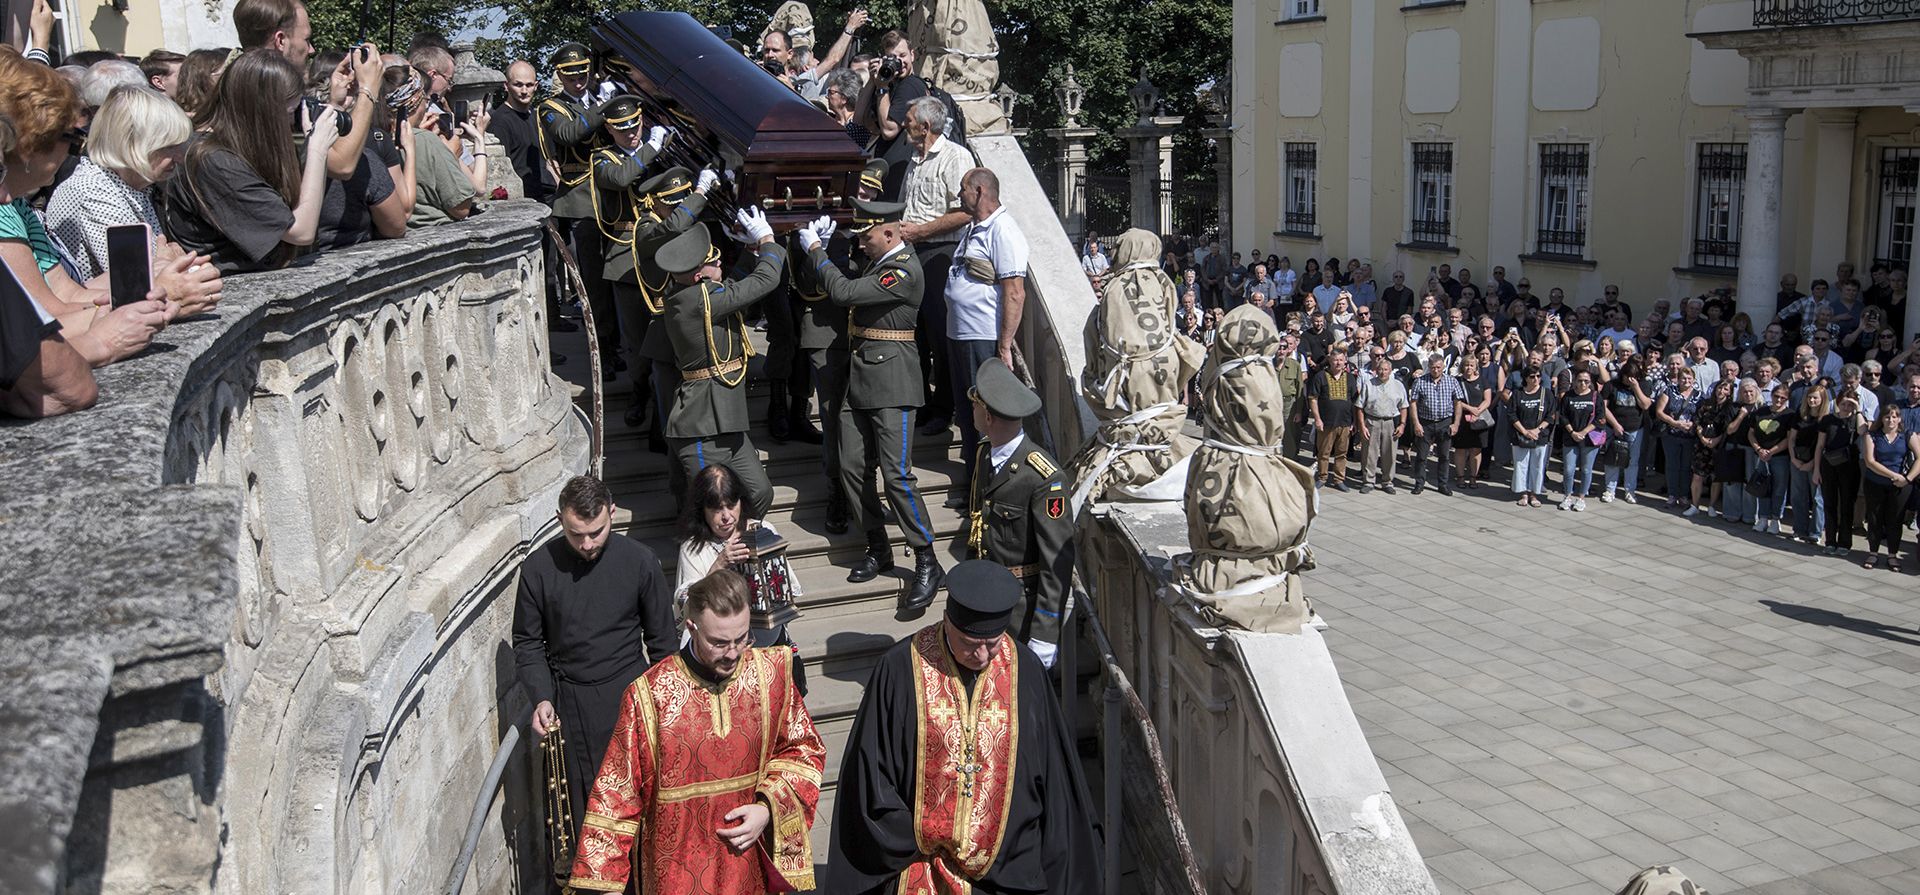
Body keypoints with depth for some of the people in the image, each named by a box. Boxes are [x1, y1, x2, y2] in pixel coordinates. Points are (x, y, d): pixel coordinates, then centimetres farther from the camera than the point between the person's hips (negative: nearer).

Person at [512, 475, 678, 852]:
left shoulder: (639, 561, -6)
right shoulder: (538, 568, -6)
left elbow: (661, 639, 3)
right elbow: (527, 642, 4)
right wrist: (541, 698, -9)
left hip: (628, 693, 0)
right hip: (569, 703, 1)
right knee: (583, 805, 5)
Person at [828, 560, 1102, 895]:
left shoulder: (1026, 672, -2)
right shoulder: (900, 670, -9)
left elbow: (1053, 776, 7)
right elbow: (871, 774, -3)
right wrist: (910, 844, -4)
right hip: (920, 860, -1)